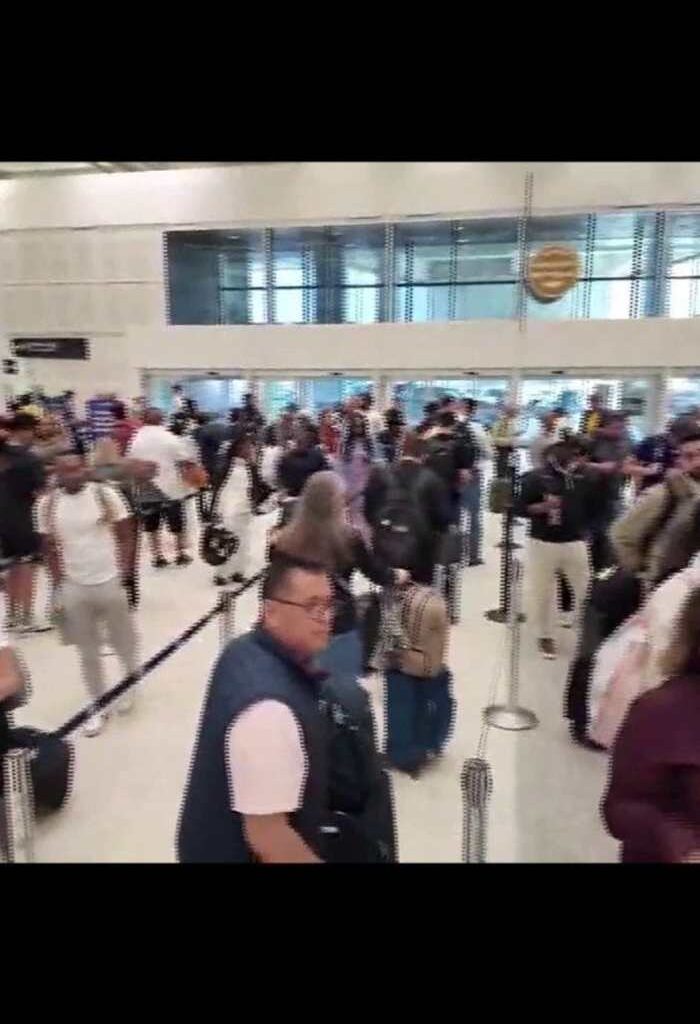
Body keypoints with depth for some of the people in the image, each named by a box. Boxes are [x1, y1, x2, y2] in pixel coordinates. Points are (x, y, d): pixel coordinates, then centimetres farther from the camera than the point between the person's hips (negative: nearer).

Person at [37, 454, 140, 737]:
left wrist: (126, 575, -9)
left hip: (110, 582, -2)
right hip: (74, 587, 2)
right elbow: (49, 548, 7)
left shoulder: (106, 495, -9)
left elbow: (125, 537, -4)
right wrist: (58, 584, 3)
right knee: (87, 652, 11)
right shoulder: (47, 505, -3)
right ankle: (98, 705, 26)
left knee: (124, 642, 13)